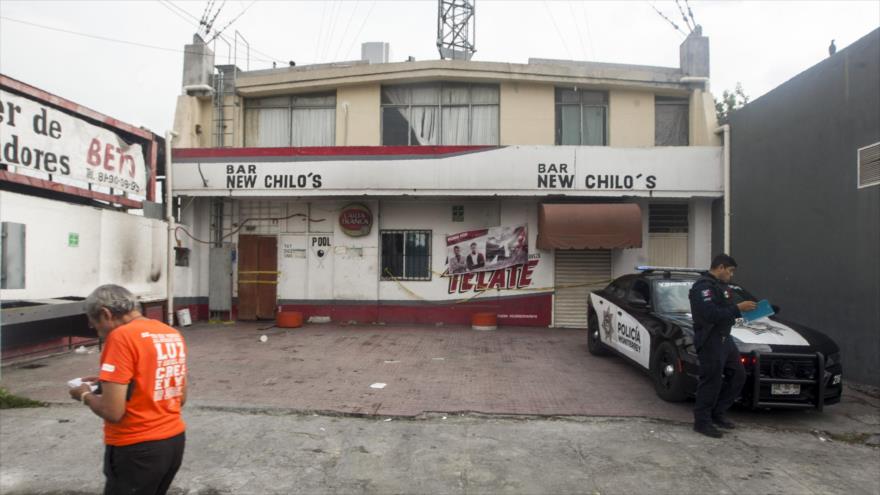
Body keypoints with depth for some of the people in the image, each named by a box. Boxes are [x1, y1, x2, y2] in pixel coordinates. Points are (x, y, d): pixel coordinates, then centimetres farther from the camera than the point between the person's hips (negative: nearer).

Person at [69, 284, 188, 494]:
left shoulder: (121, 337, -16)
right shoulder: (173, 334, 7)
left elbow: (112, 411, -20)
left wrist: (86, 395, 1)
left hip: (137, 449, -8)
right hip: (175, 441, 8)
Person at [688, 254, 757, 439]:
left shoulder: (718, 285, 16)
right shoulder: (703, 286, -18)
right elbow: (710, 314, -28)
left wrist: (740, 309, 4)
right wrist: (737, 308, -22)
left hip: (724, 338, 10)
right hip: (709, 341, -10)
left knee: (737, 375, 14)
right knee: (711, 381, -3)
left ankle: (717, 413, 25)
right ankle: (702, 422, 9)